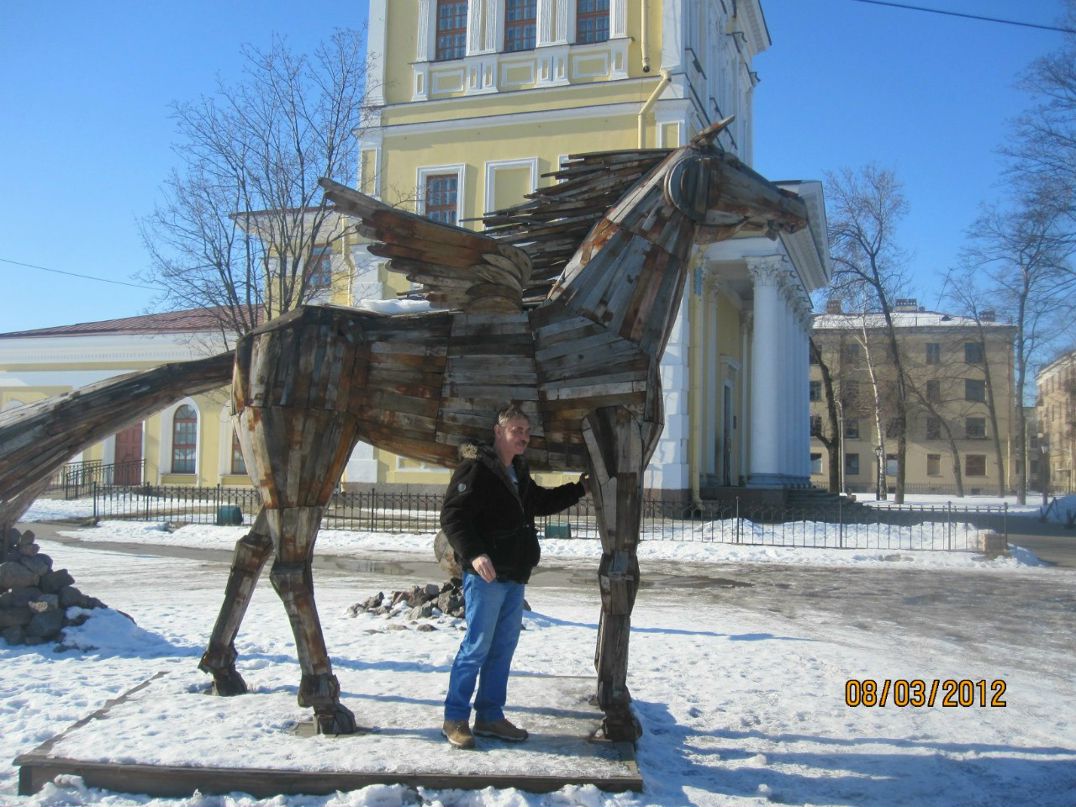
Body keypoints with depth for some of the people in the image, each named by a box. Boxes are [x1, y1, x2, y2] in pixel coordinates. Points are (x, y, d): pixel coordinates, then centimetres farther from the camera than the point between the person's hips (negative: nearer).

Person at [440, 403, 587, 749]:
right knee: (477, 646, -5)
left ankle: (489, 715, 22)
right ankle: (455, 719, 6)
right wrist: (474, 553, -30)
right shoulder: (476, 468, -13)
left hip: (514, 576, 9)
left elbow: (541, 502, 33)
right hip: (486, 574, -9)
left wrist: (580, 488, 27)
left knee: (504, 647, 12)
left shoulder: (518, 472, 17)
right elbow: (452, 516, -19)